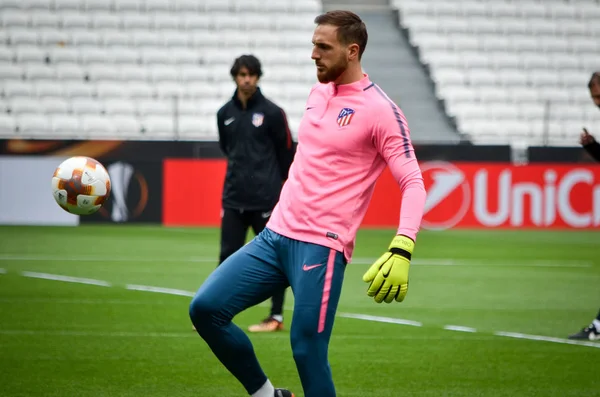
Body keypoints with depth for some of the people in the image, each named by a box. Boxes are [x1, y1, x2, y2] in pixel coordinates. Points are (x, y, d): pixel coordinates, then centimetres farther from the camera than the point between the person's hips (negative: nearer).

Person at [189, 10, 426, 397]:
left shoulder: (379, 110, -10)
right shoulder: (318, 92, 14)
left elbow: (413, 183, -15)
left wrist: (402, 249, -29)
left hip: (321, 247, -7)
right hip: (275, 235, 7)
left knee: (308, 353, -10)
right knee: (205, 308, -3)